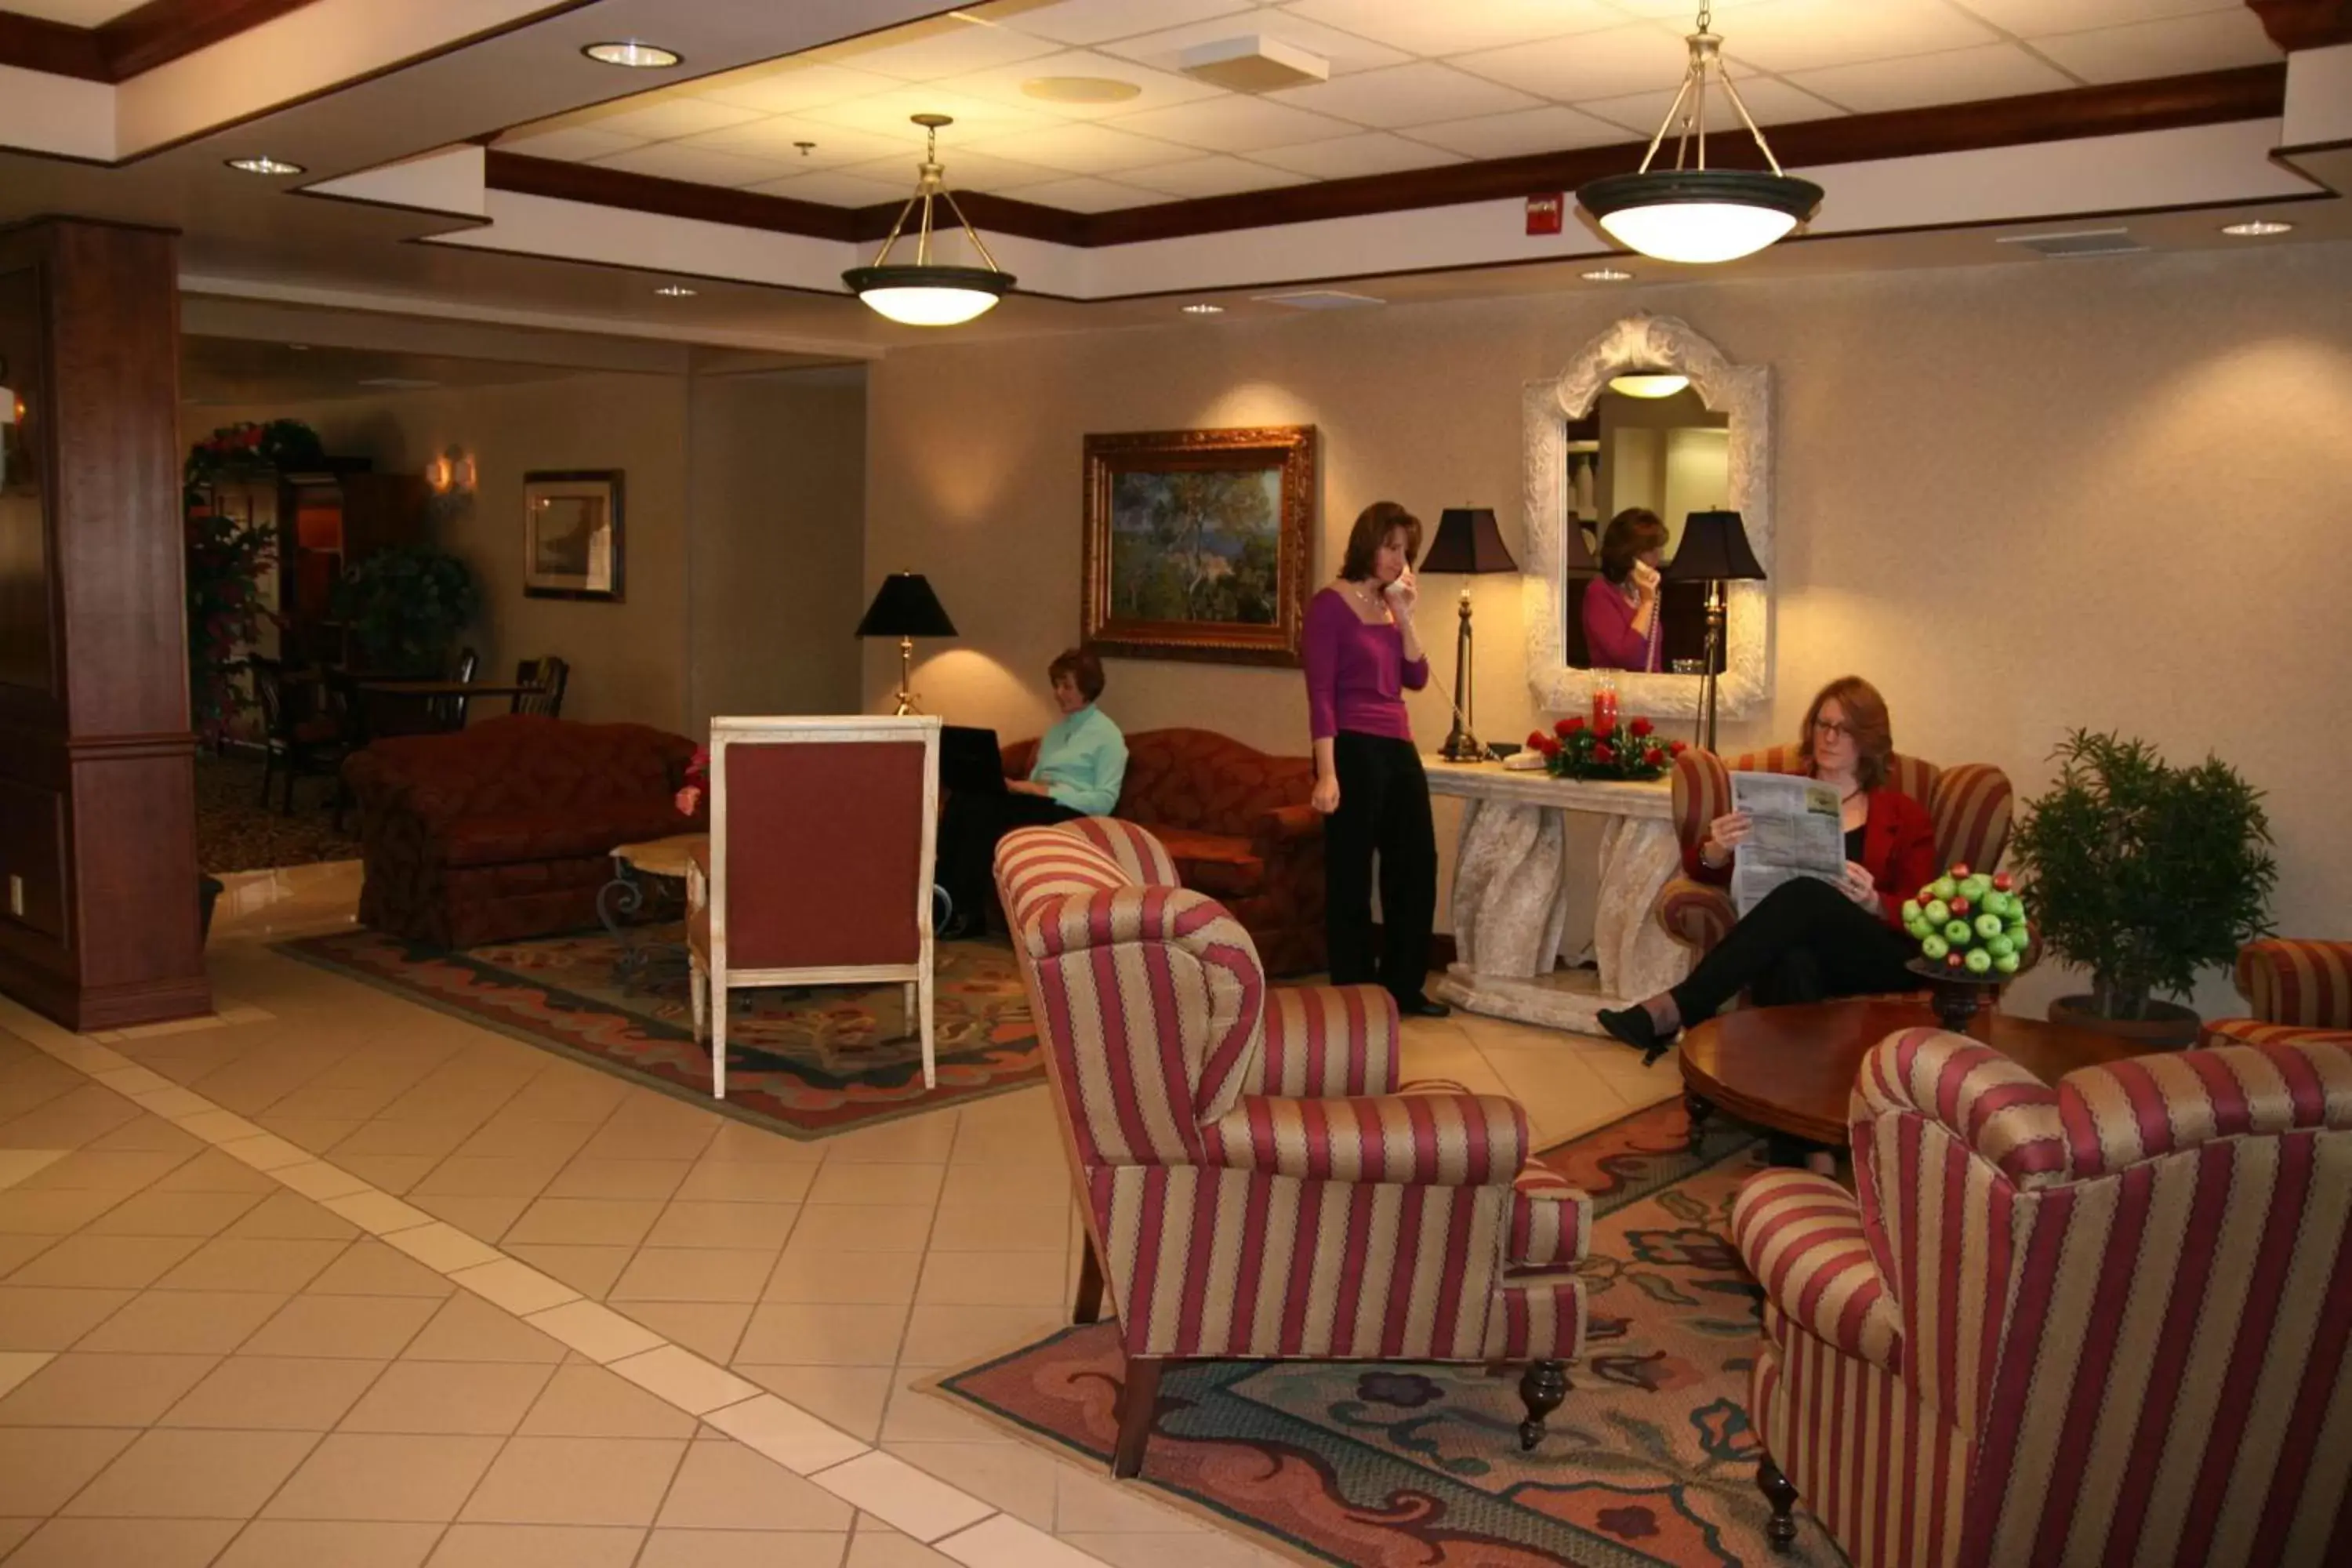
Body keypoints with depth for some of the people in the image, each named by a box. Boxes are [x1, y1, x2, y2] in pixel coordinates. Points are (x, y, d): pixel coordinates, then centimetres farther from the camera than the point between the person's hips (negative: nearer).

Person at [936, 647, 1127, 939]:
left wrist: (1047, 791, -17)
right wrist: (1017, 785, -3)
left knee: (982, 809, -30)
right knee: (963, 799, -22)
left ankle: (965, 912, -26)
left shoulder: (1108, 735, 1)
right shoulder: (1055, 730, 25)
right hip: (1039, 804, 7)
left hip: (1071, 812, -7)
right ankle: (943, 896, -31)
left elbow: (1105, 801, -9)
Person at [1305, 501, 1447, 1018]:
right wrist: (1326, 772, -20)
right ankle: (1355, 996, 11)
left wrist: (1405, 618, -1)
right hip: (1353, 750, -8)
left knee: (1417, 866, 12)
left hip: (1399, 750, 8)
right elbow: (1320, 693, -13)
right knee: (1351, 877, 0)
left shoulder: (1390, 606, 14)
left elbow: (1417, 679, 9)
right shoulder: (1331, 604, -8)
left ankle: (1403, 989, 25)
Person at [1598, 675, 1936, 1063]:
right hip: (1791, 949, 1)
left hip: (1881, 960, 0)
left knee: (1805, 895, -35)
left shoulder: (1905, 816, 19)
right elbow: (1700, 866, 13)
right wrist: (1719, 849, -12)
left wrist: (1872, 903, -14)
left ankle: (1680, 1008, -40)